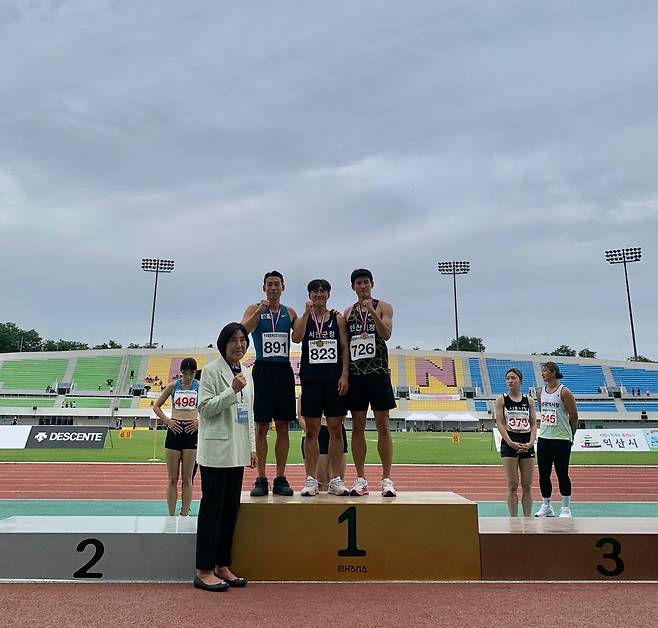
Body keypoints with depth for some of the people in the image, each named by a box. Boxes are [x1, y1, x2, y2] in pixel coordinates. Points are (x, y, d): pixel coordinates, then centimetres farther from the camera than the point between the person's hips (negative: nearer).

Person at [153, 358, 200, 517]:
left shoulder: (200, 387, 3)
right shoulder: (173, 386, 5)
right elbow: (156, 406, 12)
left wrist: (200, 421, -6)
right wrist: (167, 420, -2)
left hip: (192, 431, -1)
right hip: (174, 430, 1)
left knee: (187, 478, 4)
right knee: (172, 478, 5)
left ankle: (184, 514, 12)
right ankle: (171, 515, 13)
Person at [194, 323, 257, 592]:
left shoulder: (245, 373, 13)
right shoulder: (211, 370, -7)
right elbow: (205, 408, -13)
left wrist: (252, 447, 12)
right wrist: (232, 391, -23)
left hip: (237, 451, 7)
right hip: (216, 451, -7)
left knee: (231, 509, 11)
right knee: (212, 508, 0)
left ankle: (222, 565, 22)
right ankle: (204, 571, 11)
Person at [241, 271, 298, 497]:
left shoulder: (289, 313, 13)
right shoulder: (254, 309, 4)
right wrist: (259, 312, -21)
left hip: (284, 370, 3)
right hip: (263, 369, -3)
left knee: (283, 426, 4)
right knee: (261, 426, -1)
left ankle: (280, 478, 11)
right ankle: (261, 479, 6)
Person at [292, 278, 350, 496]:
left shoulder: (338, 318, 9)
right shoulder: (303, 318, 9)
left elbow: (345, 349, 4)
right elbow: (296, 338, -12)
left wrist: (344, 376, -5)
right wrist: (307, 312, -15)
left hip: (334, 380, 1)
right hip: (311, 379, 0)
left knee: (336, 429, 4)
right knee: (311, 431, 3)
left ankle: (335, 479, 13)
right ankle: (311, 479, 12)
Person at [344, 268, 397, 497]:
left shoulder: (383, 307, 5)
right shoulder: (348, 312, 13)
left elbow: (386, 334, -11)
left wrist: (372, 312, -22)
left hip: (378, 371, -3)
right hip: (355, 373, 3)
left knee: (382, 425, -1)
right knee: (358, 426, 3)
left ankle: (386, 479, 5)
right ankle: (360, 480, 10)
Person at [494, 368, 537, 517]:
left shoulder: (529, 400, 9)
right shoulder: (501, 399, 1)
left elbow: (534, 424, 6)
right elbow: (499, 423, -5)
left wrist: (531, 442, -9)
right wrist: (511, 443, -15)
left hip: (527, 443, 3)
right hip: (509, 442, -3)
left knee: (527, 485, 7)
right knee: (512, 485, -1)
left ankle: (527, 518, 15)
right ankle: (513, 519, 6)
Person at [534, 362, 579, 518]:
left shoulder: (564, 392, -10)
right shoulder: (541, 391, 8)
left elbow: (574, 417, -5)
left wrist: (571, 435, 5)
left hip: (561, 439, -6)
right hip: (544, 437, 6)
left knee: (562, 474, 1)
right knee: (543, 473, 9)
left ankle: (566, 509, 13)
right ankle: (546, 507, 21)